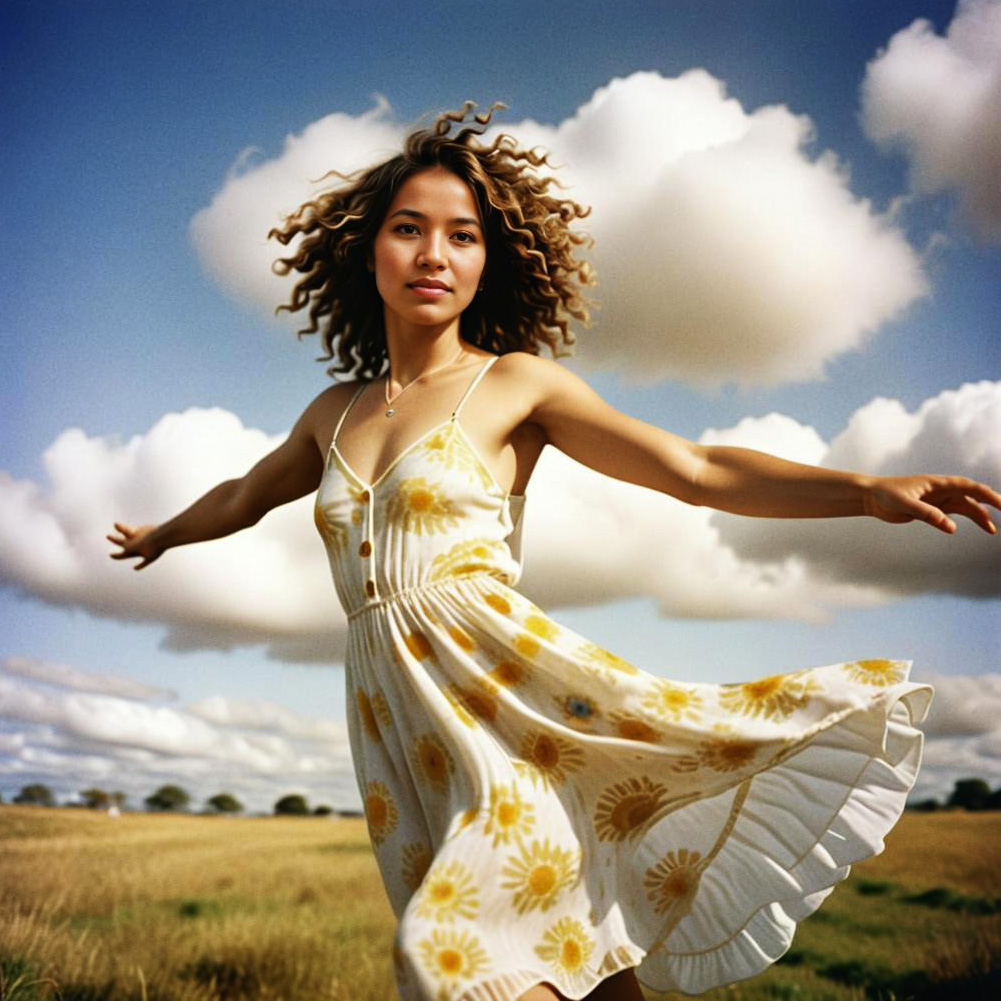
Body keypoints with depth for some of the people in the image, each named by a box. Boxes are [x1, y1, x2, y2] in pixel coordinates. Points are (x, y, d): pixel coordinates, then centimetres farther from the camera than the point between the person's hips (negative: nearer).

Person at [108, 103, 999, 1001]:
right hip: (391, 711, 4)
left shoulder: (515, 384, 4)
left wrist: (869, 489, -13)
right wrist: (160, 534, 53)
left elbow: (696, 470, -2)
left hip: (499, 684, -4)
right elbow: (244, 496, 36)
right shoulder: (336, 412, 17)